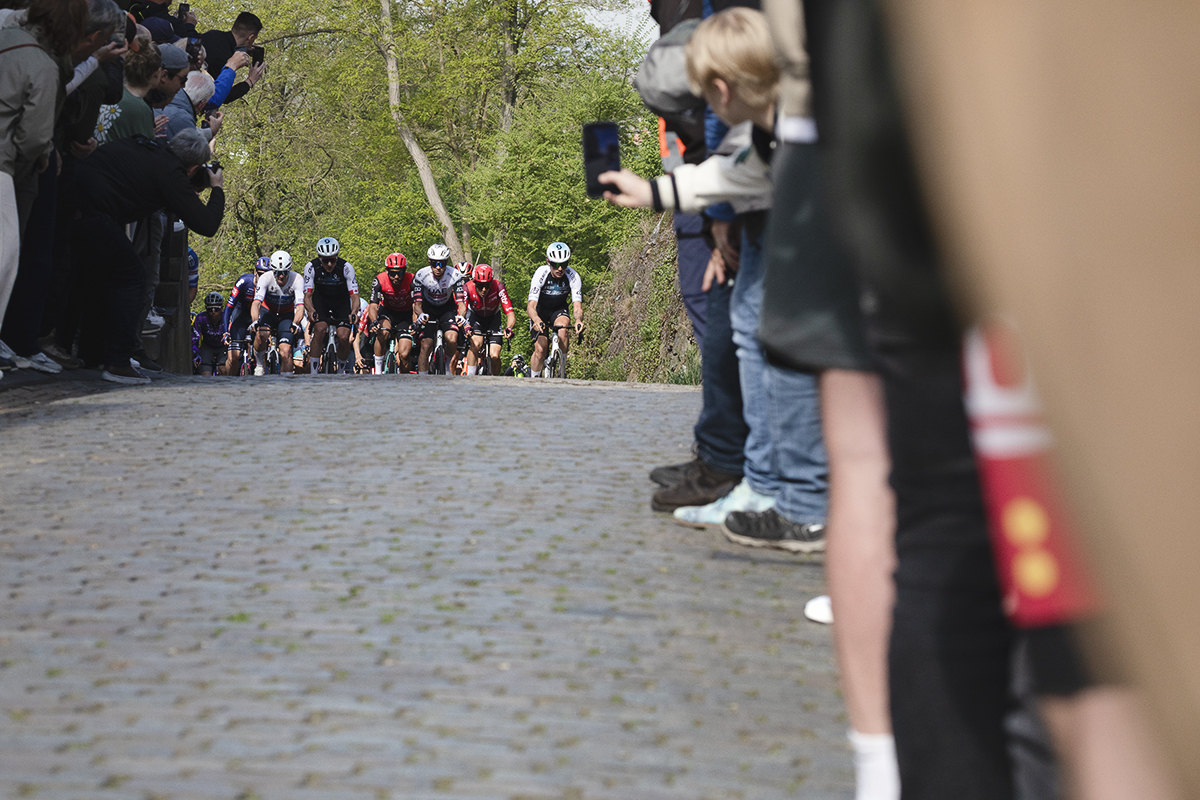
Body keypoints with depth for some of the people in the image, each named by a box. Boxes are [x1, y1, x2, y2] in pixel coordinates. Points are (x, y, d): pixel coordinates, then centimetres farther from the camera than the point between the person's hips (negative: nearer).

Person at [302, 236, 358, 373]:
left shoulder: (346, 268, -27)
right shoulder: (312, 267, -24)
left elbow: (354, 296, -26)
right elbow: (307, 295, -21)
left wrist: (354, 313, -46)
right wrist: (311, 311, -43)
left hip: (341, 303, 0)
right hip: (321, 300, 0)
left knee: (344, 337, -17)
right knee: (320, 329, -27)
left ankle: (341, 371, 11)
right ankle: (313, 372, -19)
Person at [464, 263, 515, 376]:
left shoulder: (498, 288, -33)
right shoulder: (468, 288, -32)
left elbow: (511, 315, -36)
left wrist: (508, 328, -56)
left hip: (493, 317, 1)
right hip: (475, 316, -1)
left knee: (495, 356, -13)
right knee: (476, 344, -30)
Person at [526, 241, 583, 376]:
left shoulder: (573, 277, -25)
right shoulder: (541, 274, -30)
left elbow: (577, 305, -30)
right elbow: (531, 305, -35)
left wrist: (578, 320, -54)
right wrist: (537, 320, -57)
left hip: (559, 309, 1)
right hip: (540, 311, -1)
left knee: (563, 331, -31)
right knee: (540, 348, -16)